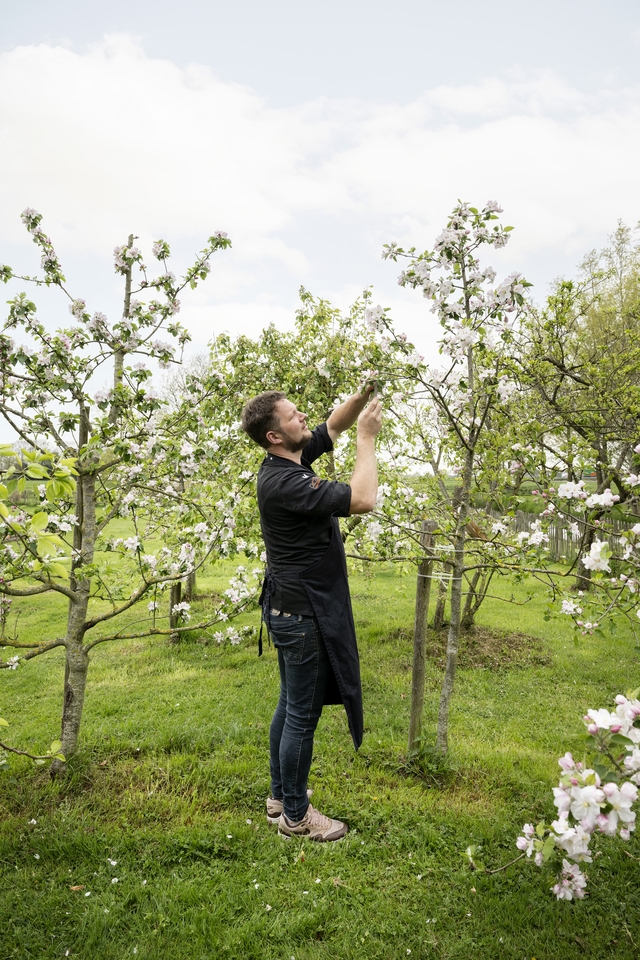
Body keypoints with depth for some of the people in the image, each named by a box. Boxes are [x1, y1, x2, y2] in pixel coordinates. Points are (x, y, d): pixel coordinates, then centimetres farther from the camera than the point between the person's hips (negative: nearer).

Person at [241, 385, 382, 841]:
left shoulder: (292, 460, 4)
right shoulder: (283, 481, -25)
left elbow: (334, 426, 16)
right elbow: (363, 500, -29)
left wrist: (365, 394, -2)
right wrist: (368, 438, -19)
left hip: (292, 608, 10)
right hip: (301, 613, -10)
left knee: (291, 705, 21)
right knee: (303, 714, 4)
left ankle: (281, 794, 37)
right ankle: (295, 815, 21)